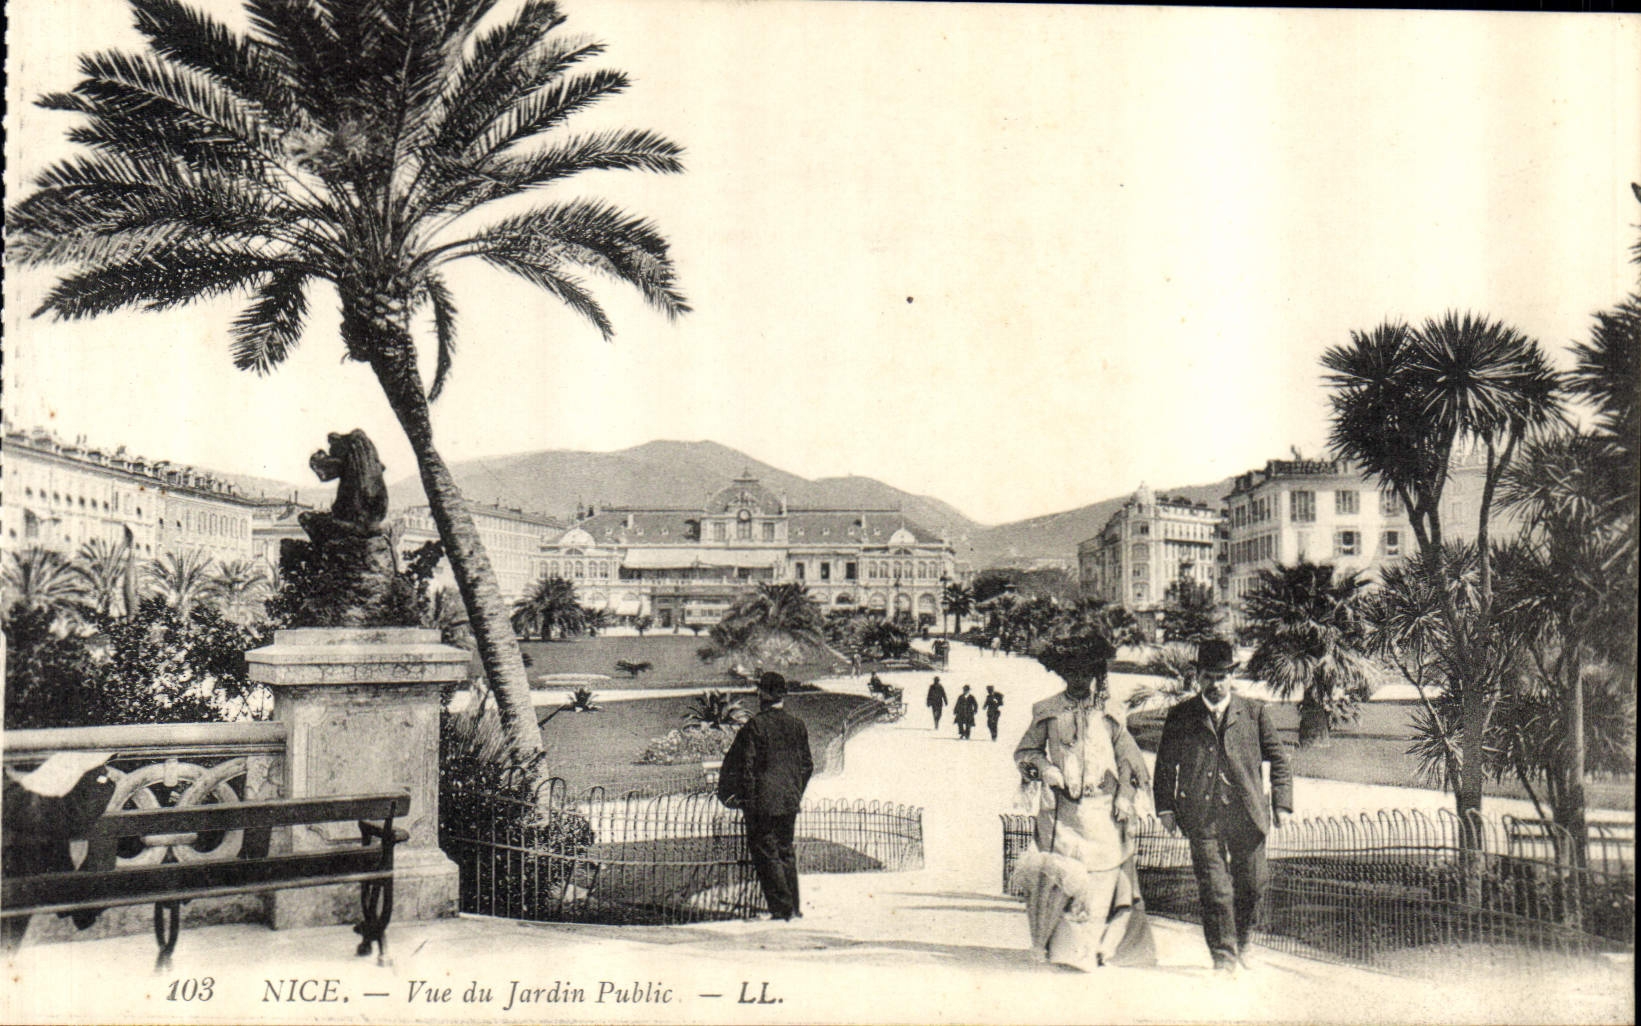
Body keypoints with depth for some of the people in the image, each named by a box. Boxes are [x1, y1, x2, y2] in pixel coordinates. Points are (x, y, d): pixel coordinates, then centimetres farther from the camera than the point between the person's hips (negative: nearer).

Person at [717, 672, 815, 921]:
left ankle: (782, 908, -2)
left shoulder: (755, 726, -12)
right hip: (789, 800, 6)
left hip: (763, 801, -6)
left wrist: (746, 799, -4)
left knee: (766, 854, 1)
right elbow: (807, 765, 11)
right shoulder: (797, 725, 5)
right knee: (786, 852, 16)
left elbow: (745, 765, -12)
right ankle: (793, 907, 18)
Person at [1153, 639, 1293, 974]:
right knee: (1215, 890, -4)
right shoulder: (1180, 716, 4)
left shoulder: (1254, 713, 5)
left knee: (1252, 886, 10)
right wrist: (1165, 807, 2)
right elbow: (1165, 764, 9)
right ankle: (1224, 958, 8)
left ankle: (1241, 945, 34)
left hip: (1248, 816, 1)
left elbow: (1278, 759, 10)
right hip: (1203, 818, -1)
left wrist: (1281, 804, 2)